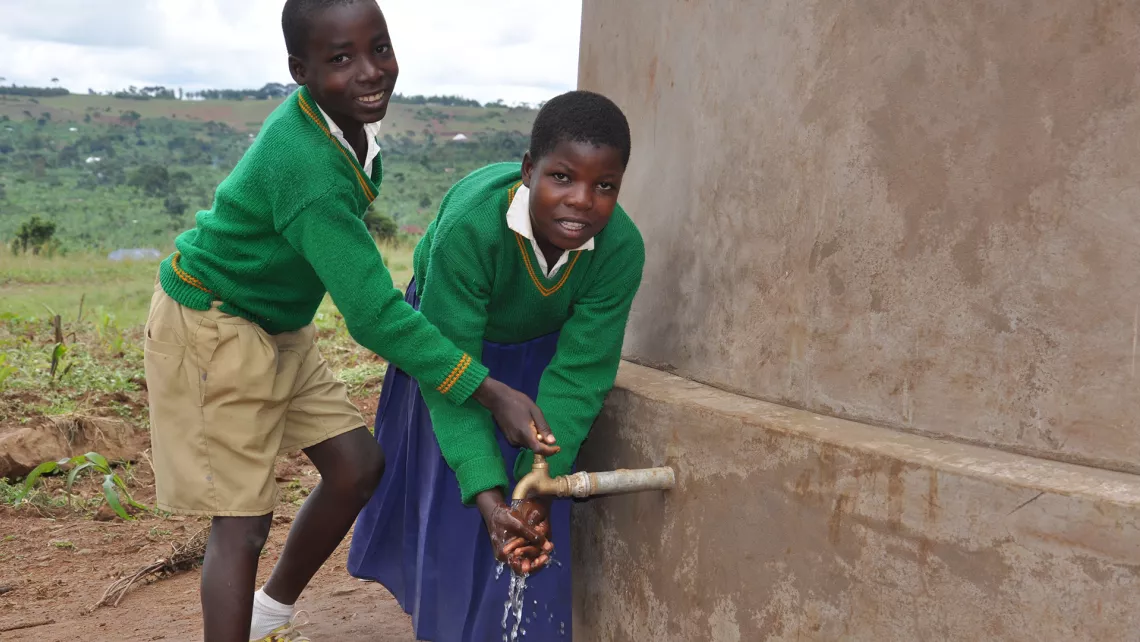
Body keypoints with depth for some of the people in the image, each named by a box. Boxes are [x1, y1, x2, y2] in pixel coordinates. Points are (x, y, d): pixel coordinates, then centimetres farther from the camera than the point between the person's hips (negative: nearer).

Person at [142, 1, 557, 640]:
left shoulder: (346, 117, -6)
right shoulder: (307, 168, -33)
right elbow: (376, 315, -34)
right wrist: (494, 393, -32)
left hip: (279, 329, 9)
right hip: (213, 328, -9)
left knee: (357, 464, 8)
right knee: (243, 517, -8)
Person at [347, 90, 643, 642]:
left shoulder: (622, 249, -35)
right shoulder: (468, 226, -43)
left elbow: (578, 374, -28)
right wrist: (486, 493, -45)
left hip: (536, 356, 1)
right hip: (456, 333, -1)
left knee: (536, 525, -2)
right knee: (445, 494, 10)